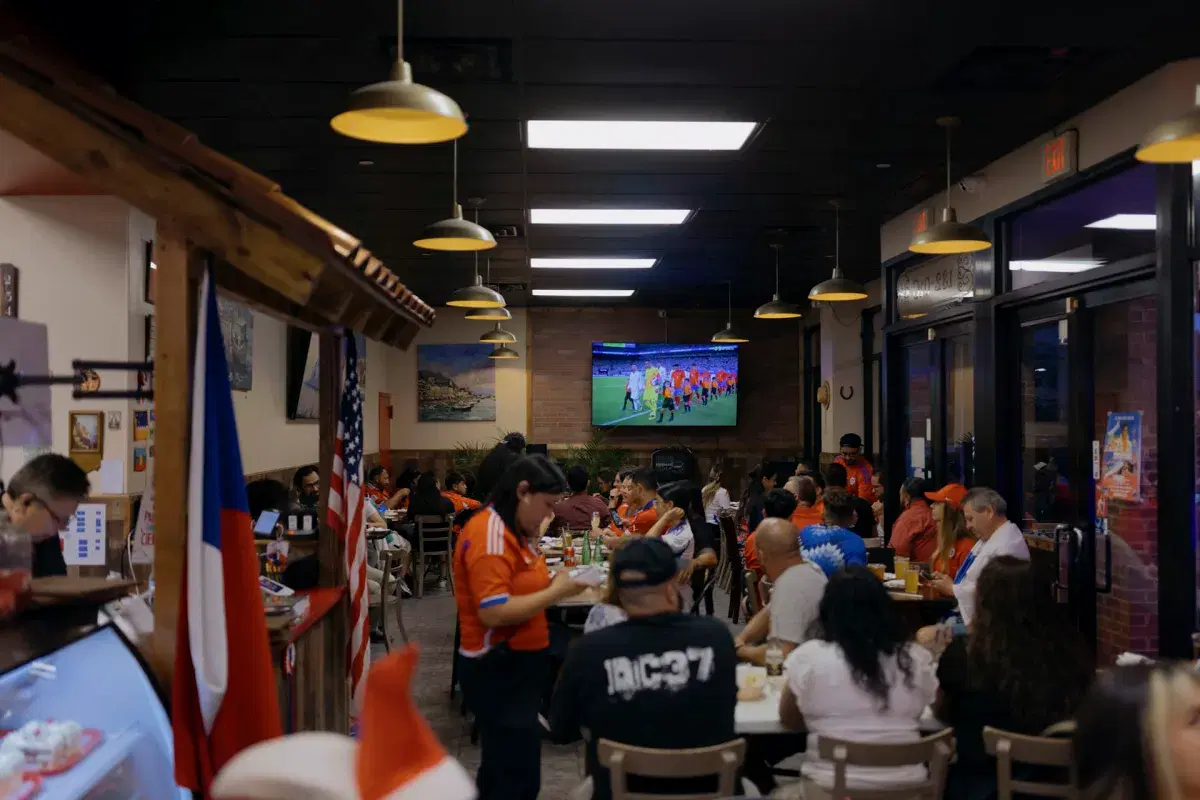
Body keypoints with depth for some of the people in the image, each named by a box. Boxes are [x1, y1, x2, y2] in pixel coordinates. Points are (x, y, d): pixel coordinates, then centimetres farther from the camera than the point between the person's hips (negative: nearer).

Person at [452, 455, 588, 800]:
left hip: (518, 664, 10)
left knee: (503, 770, 19)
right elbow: (494, 613, -28)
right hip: (499, 670, -10)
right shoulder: (489, 534, -21)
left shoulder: (512, 529, 11)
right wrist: (556, 592, -20)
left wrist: (552, 585, -2)